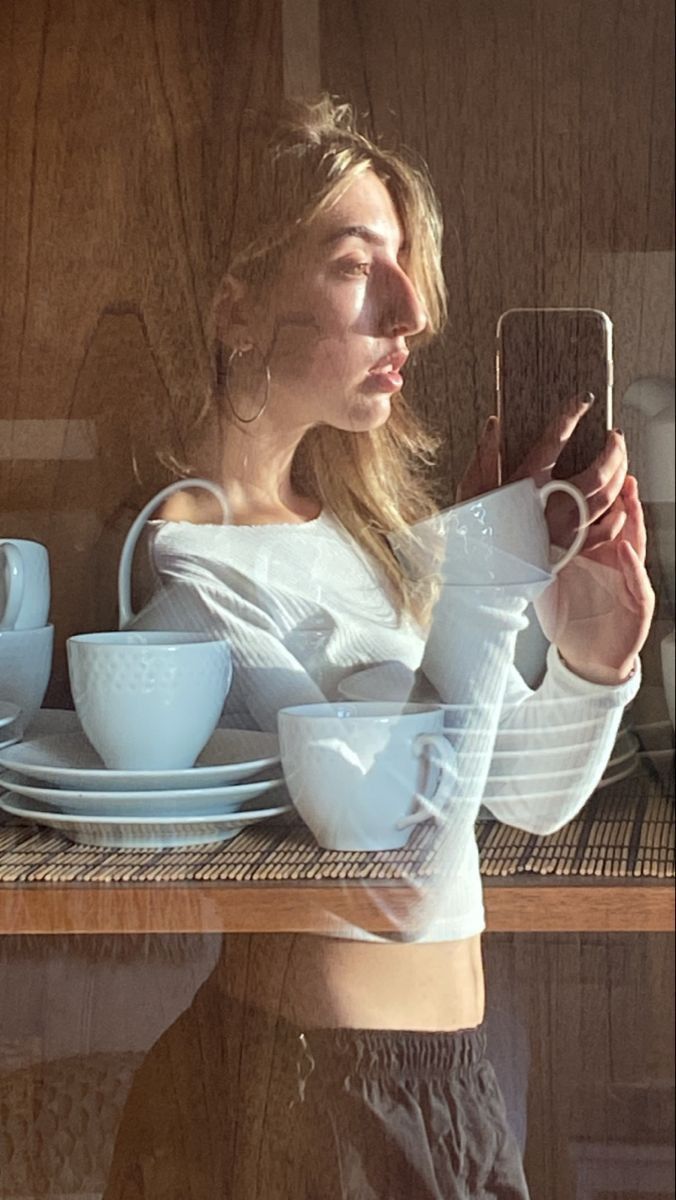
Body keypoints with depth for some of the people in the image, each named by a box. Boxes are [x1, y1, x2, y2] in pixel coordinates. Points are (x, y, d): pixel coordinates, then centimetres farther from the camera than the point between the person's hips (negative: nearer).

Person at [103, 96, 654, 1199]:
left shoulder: (364, 521, 3)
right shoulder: (181, 569, -20)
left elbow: (531, 800, 9)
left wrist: (590, 665, -10)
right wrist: (484, 582, -25)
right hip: (313, 1100, -7)